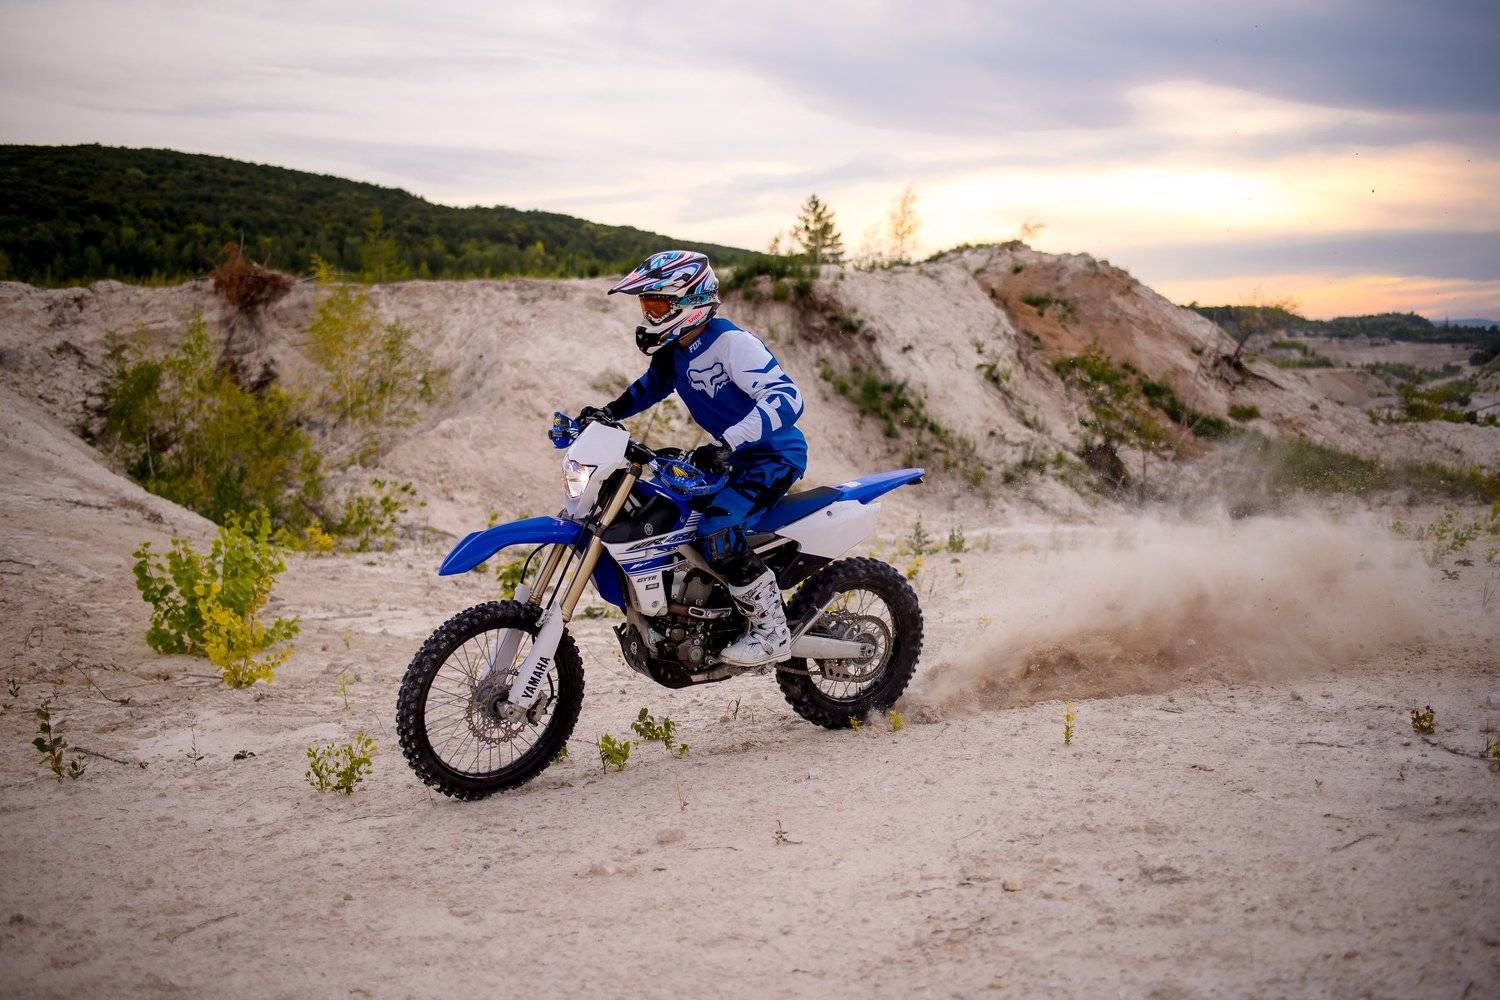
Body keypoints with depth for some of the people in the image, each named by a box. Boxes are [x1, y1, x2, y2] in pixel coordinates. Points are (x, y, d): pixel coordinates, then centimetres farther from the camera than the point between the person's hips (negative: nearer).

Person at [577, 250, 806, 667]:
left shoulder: (731, 342, -23)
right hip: (733, 455, 10)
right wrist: (606, 412, 8)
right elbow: (651, 386, 26)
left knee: (717, 530, -28)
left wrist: (727, 444, -44)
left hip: (775, 454, -10)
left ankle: (772, 632, -14)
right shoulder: (673, 351, 5)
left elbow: (786, 397, -34)